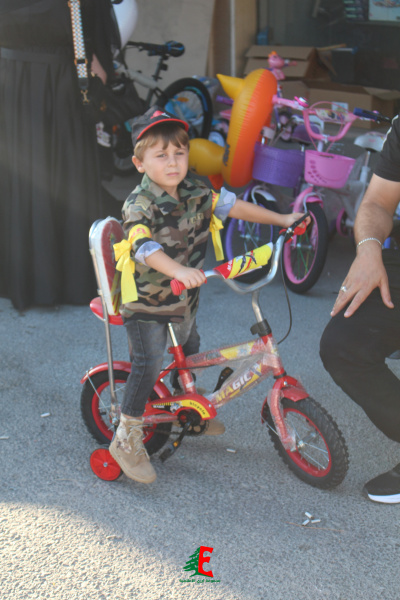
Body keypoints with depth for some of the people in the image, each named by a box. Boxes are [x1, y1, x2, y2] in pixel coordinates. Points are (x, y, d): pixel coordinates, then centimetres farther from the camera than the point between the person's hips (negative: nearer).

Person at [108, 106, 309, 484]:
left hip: (184, 298, 7)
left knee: (190, 350, 25)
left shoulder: (194, 192, -4)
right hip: (146, 301, -7)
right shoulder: (139, 205, -25)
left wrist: (282, 219, 9)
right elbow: (145, 247, -41)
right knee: (147, 366, -15)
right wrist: (178, 270, -59)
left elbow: (232, 206, 6)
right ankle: (126, 439, -1)